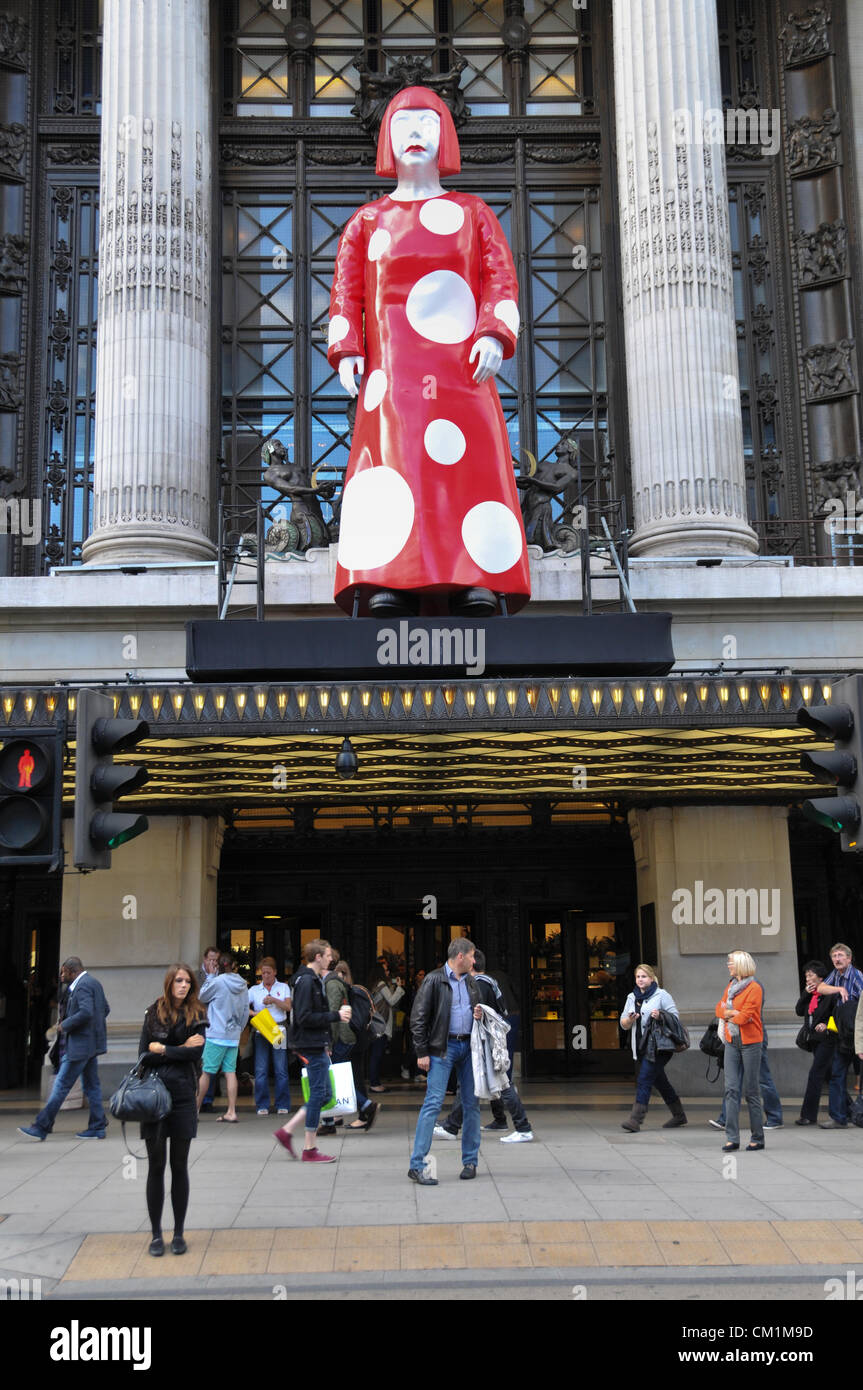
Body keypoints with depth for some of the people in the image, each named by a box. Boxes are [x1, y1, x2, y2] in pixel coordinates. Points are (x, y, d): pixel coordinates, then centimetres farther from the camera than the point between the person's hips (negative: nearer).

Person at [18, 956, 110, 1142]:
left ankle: (41, 1127, -3)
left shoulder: (82, 986, -16)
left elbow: (86, 1012, -29)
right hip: (90, 1044, 10)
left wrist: (65, 1025, -17)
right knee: (91, 1085, 12)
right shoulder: (93, 982, 14)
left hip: (80, 1044, -10)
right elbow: (105, 1009, 21)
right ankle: (97, 1127, 15)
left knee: (61, 1085, -6)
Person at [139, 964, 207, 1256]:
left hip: (183, 1096, -1)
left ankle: (179, 1233, 15)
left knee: (179, 1166, 6)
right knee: (156, 1166, 4)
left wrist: (163, 1050, -7)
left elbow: (197, 1053, -10)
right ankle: (156, 1234, 12)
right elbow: (144, 1053, -3)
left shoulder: (197, 1015, 2)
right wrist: (181, 1048, -9)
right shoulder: (153, 1013, 5)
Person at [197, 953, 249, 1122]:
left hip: (216, 1034, -6)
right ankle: (231, 1112, 3)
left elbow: (201, 997, 3)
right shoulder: (242, 985, 8)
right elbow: (245, 1013, 13)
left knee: (205, 1072, 1)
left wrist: (210, 976, 7)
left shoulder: (218, 981, -11)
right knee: (230, 1072, 5)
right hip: (233, 1036, 6)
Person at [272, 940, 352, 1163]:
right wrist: (336, 1015, -18)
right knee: (318, 1094, -3)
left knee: (321, 1094, 12)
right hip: (312, 1046, -10)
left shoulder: (314, 979, 16)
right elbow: (305, 1018, -22)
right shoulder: (306, 981, -16)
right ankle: (310, 1149, 5)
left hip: (317, 1046, 10)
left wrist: (337, 1013, 7)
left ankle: (286, 1131, 16)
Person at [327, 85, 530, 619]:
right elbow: (346, 293, 18)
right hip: (392, 378, 0)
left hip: (462, 375, 0)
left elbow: (502, 280, 12)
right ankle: (384, 599, -24)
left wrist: (495, 335, -8)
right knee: (389, 479, -16)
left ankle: (478, 594, -21)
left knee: (473, 472, -15)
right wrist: (346, 351, 0)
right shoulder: (367, 221, 25)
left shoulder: (474, 213, 24)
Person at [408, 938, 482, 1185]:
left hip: (468, 1046, 6)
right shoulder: (434, 980, -6)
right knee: (433, 1103, -11)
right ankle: (417, 1166, -9)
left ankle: (470, 1161, 19)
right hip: (443, 1048, -6)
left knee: (472, 1104, 7)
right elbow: (418, 1017, -7)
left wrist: (479, 1015, 3)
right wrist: (422, 1052, -11)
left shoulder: (470, 981, 14)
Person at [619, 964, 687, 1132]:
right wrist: (630, 1020, -8)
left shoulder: (662, 995, -2)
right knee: (659, 1081, 15)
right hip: (641, 1047, 7)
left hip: (658, 1047, -7)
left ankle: (635, 1119, -19)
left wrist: (660, 1016, -23)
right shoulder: (632, 997, 16)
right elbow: (623, 1024, 14)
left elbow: (675, 1016, -5)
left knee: (644, 1080, -15)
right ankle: (678, 1115, 29)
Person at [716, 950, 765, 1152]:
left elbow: (746, 1016, -17)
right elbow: (719, 1008, 11)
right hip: (732, 1042, 6)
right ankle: (732, 1138, 0)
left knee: (750, 1090, -1)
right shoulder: (730, 986, 15)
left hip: (750, 1042, -6)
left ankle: (757, 1138, 10)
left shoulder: (754, 988, -10)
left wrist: (728, 1014, -1)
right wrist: (734, 1013, -8)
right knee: (731, 1088, -1)